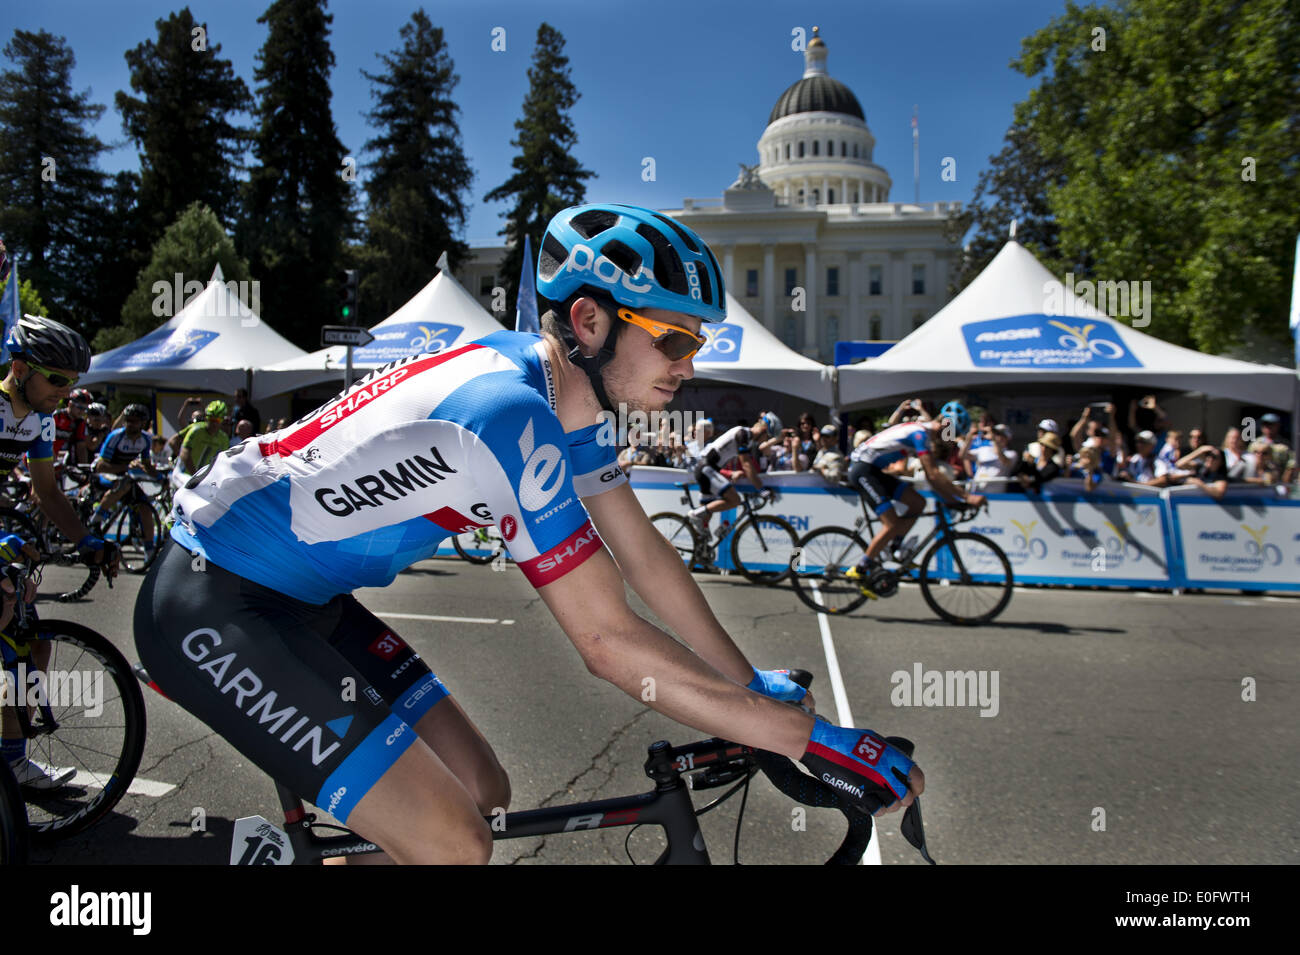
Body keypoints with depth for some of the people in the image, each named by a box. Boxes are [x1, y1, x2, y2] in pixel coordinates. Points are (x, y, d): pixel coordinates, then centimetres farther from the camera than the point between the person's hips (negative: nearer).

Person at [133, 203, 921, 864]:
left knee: (483, 794, 8)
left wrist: (753, 684, 9)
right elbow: (610, 642, -28)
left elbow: (646, 557, 8)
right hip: (212, 603, -9)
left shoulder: (568, 392, 1)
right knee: (456, 846, -15)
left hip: (304, 596, 9)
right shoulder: (509, 410, -29)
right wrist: (812, 739, -23)